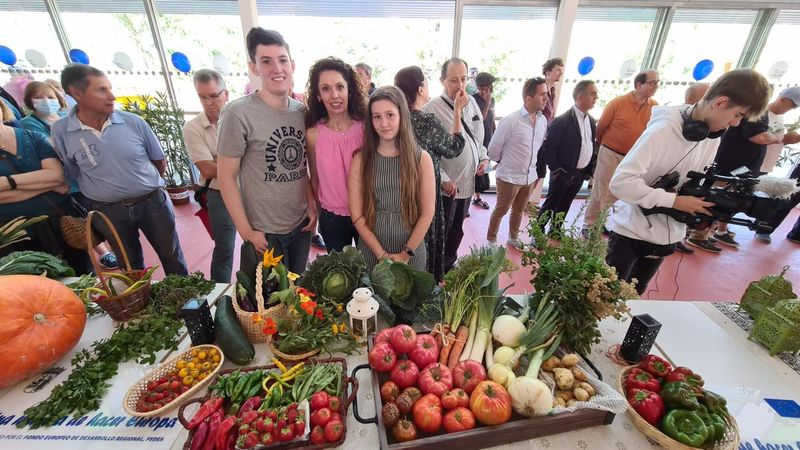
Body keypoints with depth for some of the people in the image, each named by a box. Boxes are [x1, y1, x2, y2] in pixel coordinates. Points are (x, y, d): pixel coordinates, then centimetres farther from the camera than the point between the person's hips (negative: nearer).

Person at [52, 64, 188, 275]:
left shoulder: (134, 122, -7)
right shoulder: (61, 131, -6)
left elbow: (159, 161, 5)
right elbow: (71, 174, 7)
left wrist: (149, 188, 13)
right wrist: (109, 192, 5)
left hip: (153, 202, 0)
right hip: (108, 211, 1)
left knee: (172, 257, 13)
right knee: (132, 268, 17)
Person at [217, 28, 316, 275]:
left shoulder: (302, 111, 2)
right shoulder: (239, 113, -13)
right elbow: (226, 177, -10)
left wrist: (312, 206, 0)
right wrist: (246, 232, -12)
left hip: (302, 225, 5)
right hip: (265, 232, -4)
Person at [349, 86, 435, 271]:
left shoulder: (422, 158, -6)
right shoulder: (361, 159, -5)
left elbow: (427, 213, -6)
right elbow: (357, 214, -7)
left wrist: (406, 253, -10)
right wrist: (381, 254, -10)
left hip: (412, 251, 0)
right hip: (371, 252, 1)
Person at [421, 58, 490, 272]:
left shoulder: (472, 103, 6)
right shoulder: (431, 109, -15)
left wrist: (483, 158, 3)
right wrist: (443, 179, -22)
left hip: (468, 182, 7)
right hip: (445, 185, -6)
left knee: (457, 230, 20)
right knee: (440, 233, 8)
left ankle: (449, 265, 41)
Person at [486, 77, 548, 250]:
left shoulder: (543, 120, 0)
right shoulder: (511, 120, -19)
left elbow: (540, 147, 13)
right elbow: (494, 148, -11)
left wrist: (536, 170, 14)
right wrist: (503, 163, 4)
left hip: (530, 177, 6)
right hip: (509, 177, -6)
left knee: (518, 210, 21)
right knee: (500, 210, 10)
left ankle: (513, 238, 41)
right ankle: (491, 241, 28)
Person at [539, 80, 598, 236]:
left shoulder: (591, 121, 8)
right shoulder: (562, 121, -17)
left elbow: (591, 147, 15)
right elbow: (548, 148, -17)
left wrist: (589, 171, 10)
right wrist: (556, 171, -15)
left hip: (580, 174, 7)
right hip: (563, 174, -7)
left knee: (563, 207, 17)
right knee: (550, 205, 3)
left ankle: (555, 233, 30)